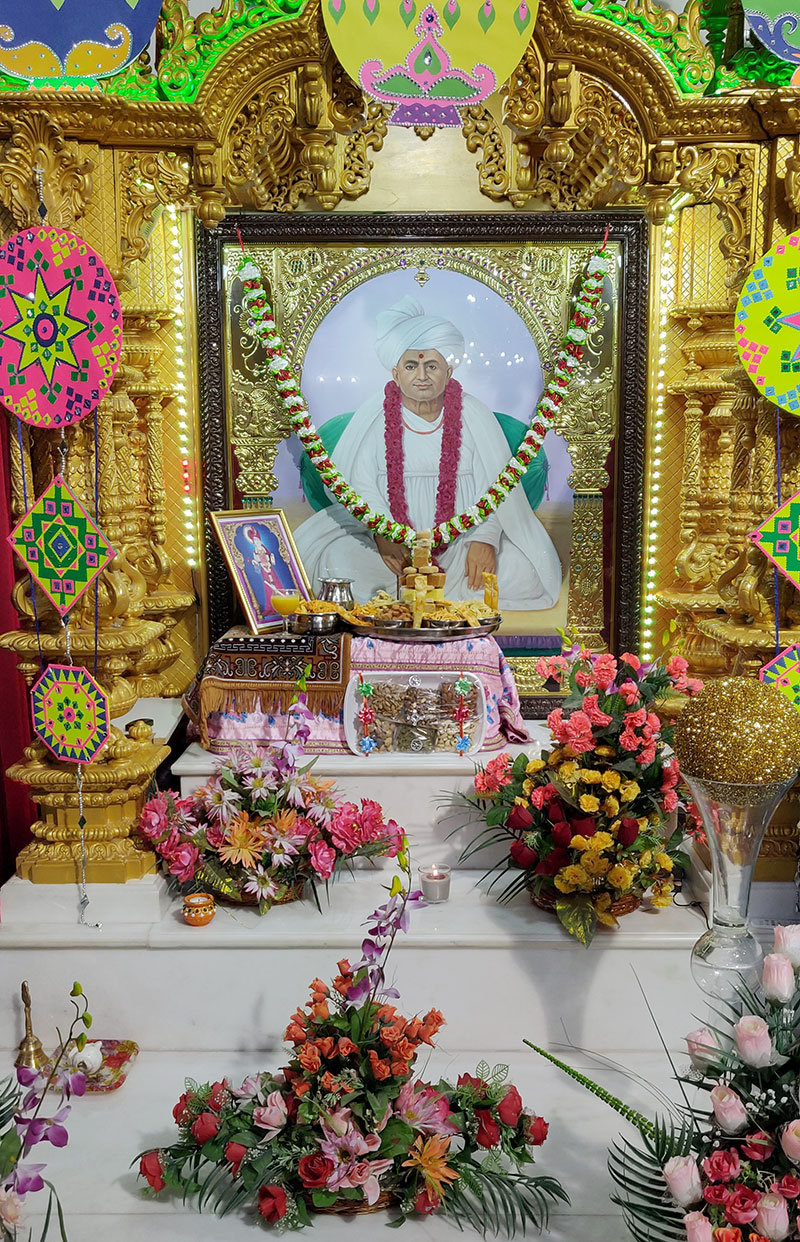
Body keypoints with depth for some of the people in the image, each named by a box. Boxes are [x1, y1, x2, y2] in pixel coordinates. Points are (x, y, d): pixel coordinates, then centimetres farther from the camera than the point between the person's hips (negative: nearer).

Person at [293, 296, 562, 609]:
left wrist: (485, 539, -21)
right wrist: (382, 534, -22)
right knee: (339, 565, -25)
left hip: (461, 540, 0)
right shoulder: (373, 415, 1)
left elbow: (497, 485, -5)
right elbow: (358, 482, -6)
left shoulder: (474, 414, 1)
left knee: (522, 576, -24)